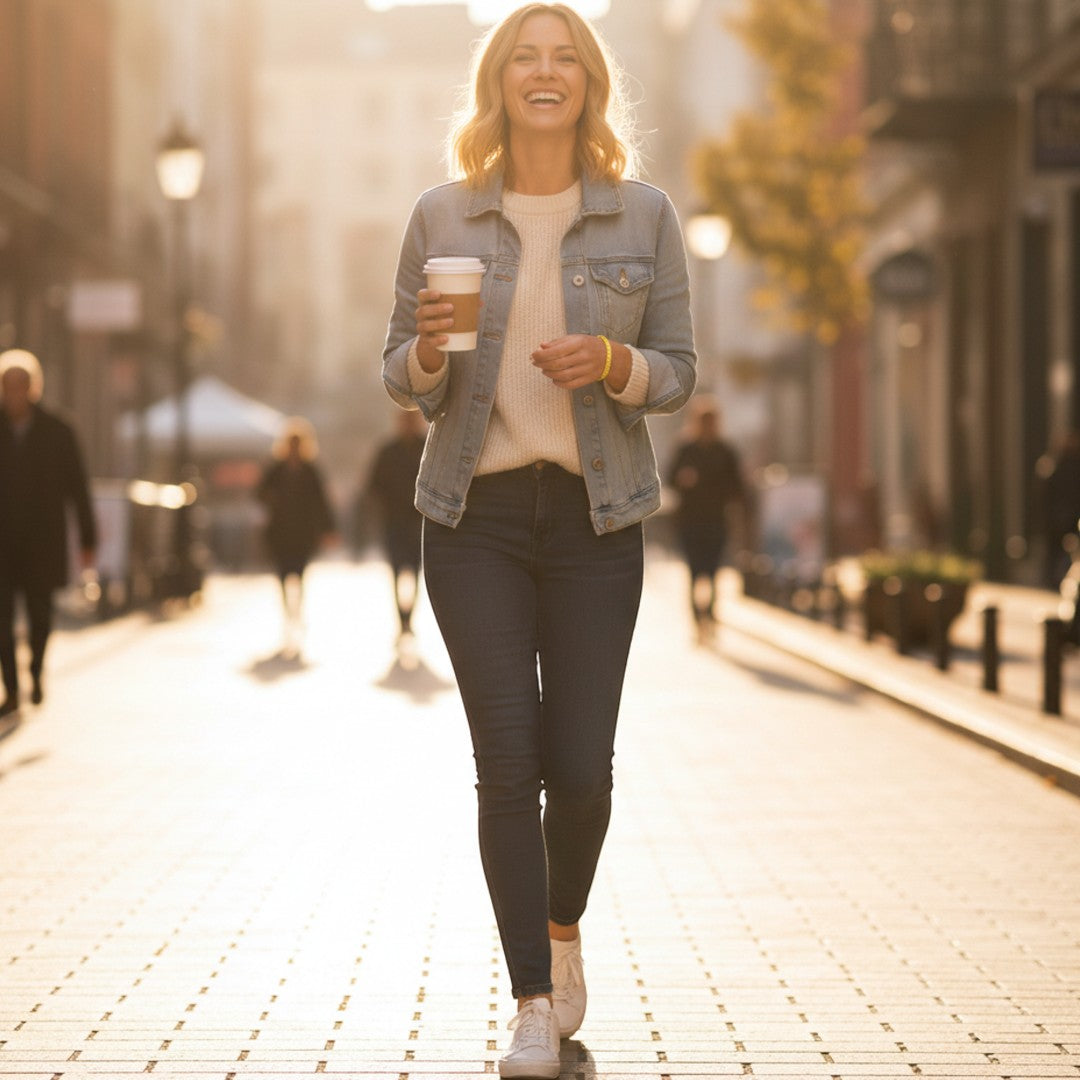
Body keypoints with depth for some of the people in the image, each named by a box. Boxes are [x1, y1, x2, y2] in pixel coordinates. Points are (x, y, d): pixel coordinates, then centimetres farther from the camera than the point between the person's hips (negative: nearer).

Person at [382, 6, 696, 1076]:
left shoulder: (643, 216, 2)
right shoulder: (442, 216, 3)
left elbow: (678, 371, 6)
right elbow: (400, 378, 7)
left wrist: (612, 362, -15)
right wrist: (429, 352, -16)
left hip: (594, 516, 0)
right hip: (474, 514, 0)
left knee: (582, 763, 0)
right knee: (507, 760, -5)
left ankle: (562, 928, 30)